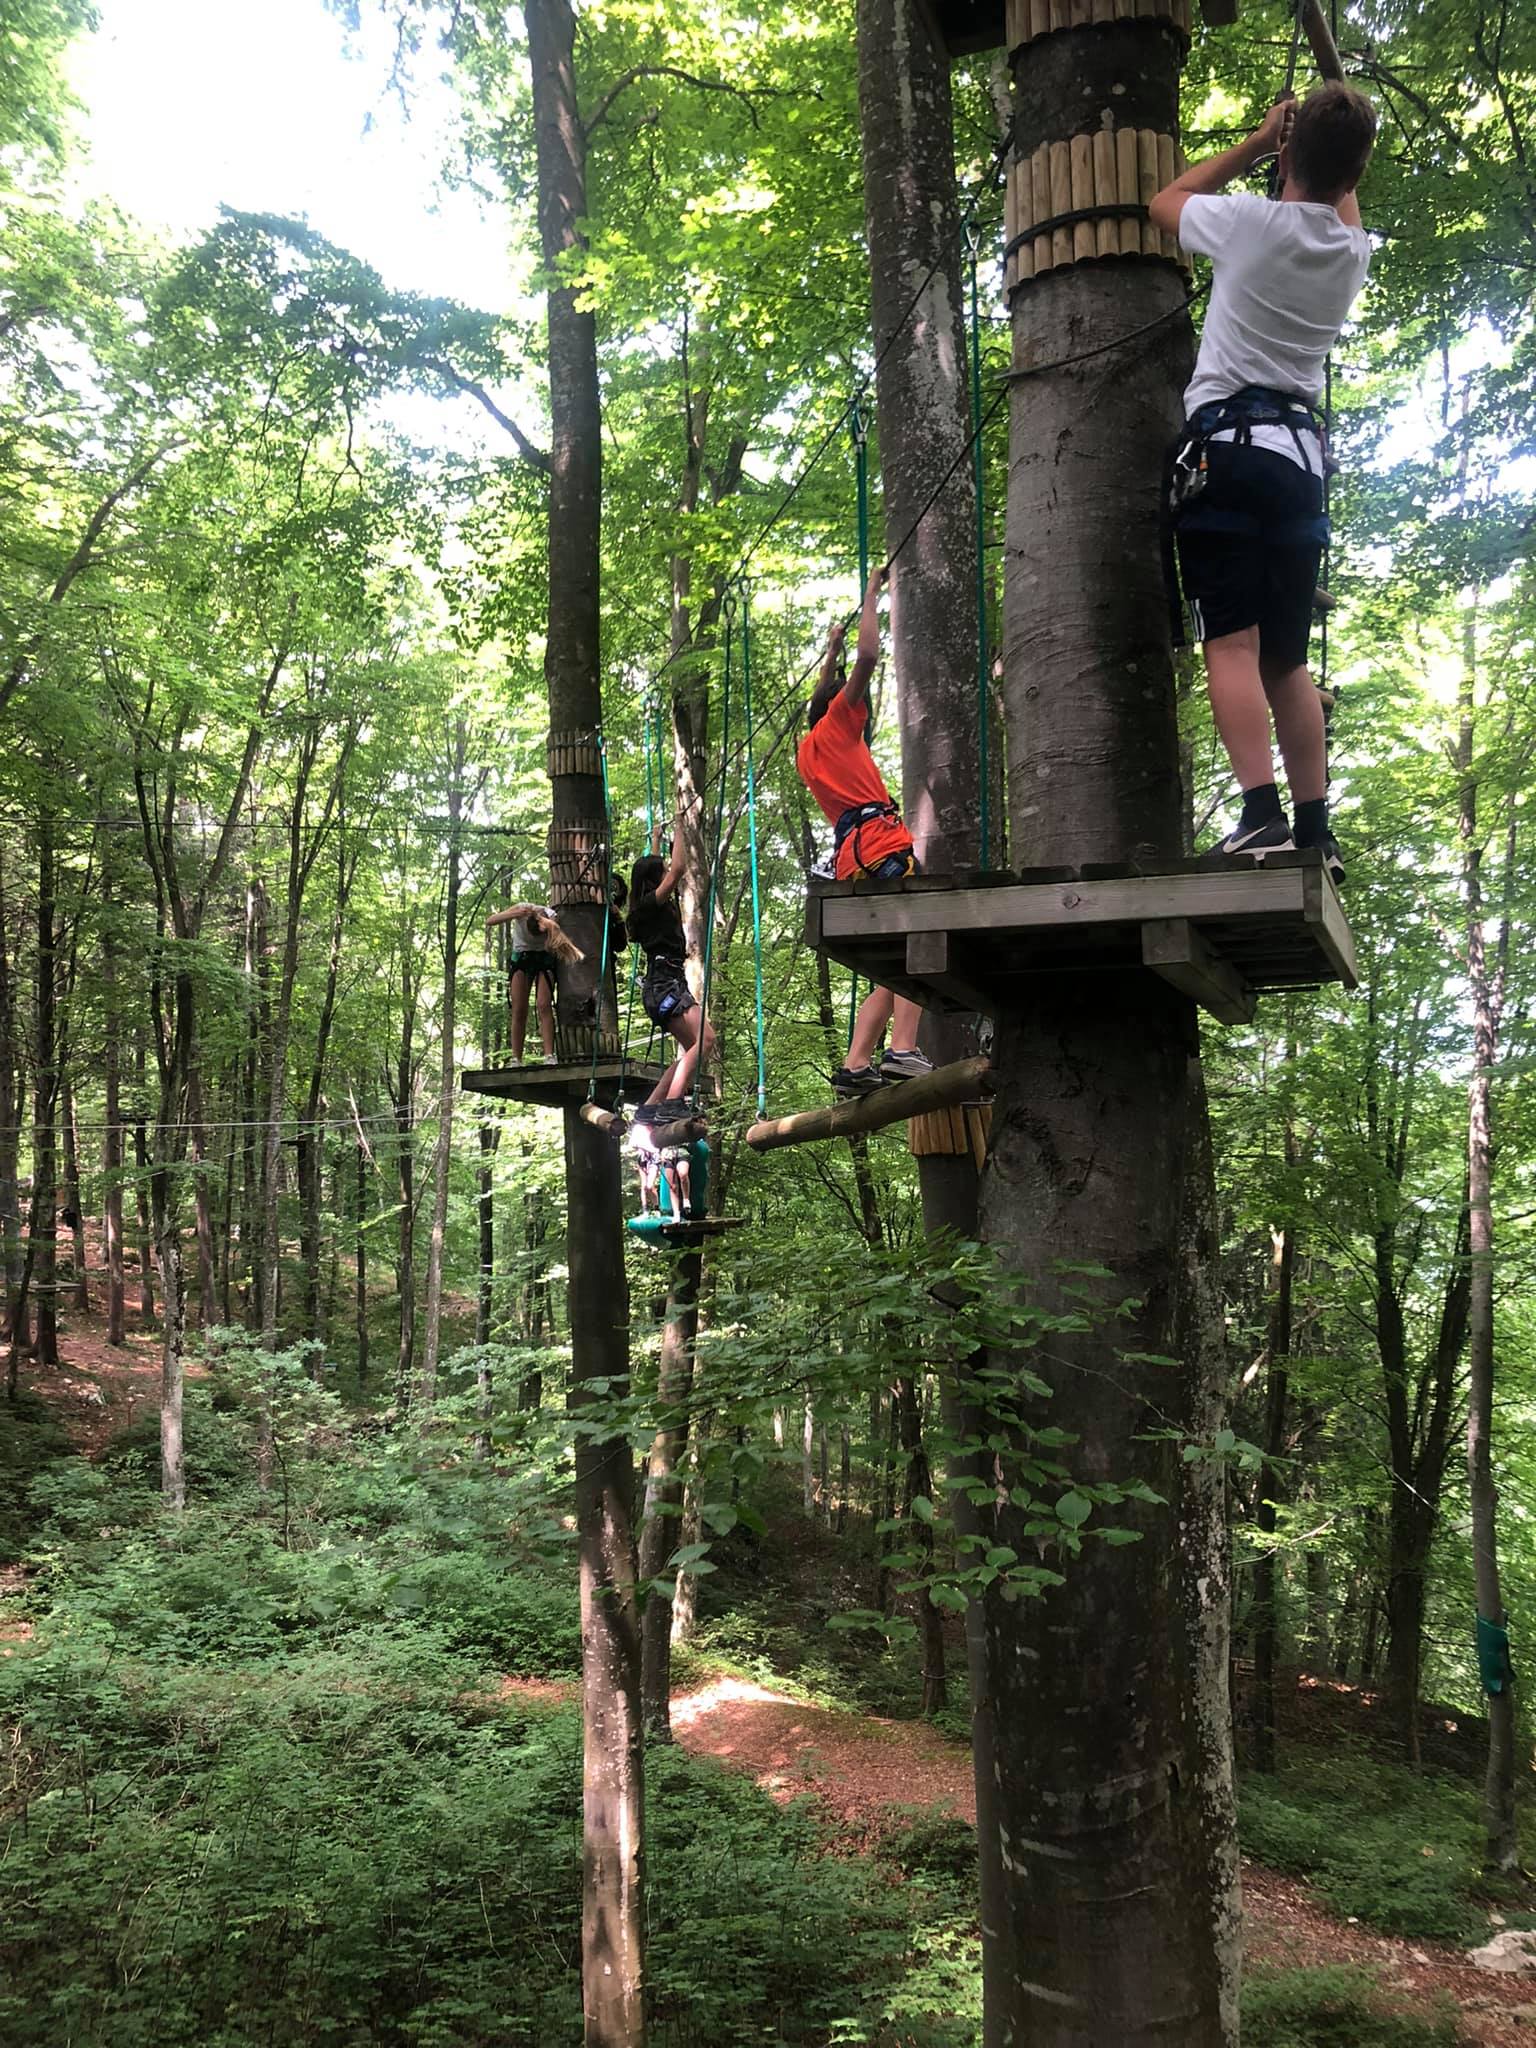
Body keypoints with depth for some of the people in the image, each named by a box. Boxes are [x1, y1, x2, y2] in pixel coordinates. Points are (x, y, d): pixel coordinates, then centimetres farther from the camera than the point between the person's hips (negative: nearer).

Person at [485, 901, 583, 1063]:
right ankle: (516, 1059, -6)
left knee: (544, 1005, -19)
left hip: (544, 957, -1)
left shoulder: (552, 919, -22)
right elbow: (489, 921, -25)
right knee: (519, 1010, -7)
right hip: (521, 957, 1)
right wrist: (516, 914, -38)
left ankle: (549, 1056, -22)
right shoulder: (522, 909, -21)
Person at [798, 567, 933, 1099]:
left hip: (852, 856, 9)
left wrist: (831, 653, 59)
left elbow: (825, 697, 52)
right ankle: (903, 1051, -37)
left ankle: (856, 1065, -6)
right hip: (878, 842, -9)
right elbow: (868, 657, 0)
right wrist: (871, 596, 11)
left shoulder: (808, 750, 30)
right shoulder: (837, 725, 10)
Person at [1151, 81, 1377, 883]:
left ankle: (1261, 813, -26)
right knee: (1287, 657, 9)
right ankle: (1315, 829, 6)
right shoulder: (1353, 250, 10)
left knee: (1232, 644, -13)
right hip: (1302, 456, 6)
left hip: (1227, 447, -6)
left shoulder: (1256, 223, -6)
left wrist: (1259, 141, 23)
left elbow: (1165, 200, 17)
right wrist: (1327, 135, 32)